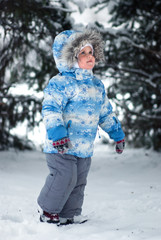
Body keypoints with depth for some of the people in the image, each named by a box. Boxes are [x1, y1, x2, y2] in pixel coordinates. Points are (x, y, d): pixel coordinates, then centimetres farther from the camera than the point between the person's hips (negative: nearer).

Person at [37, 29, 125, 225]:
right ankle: (48, 211, 9)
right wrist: (57, 134, -31)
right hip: (62, 146, -7)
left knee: (79, 182, 11)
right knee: (64, 178, -11)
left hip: (85, 148, 8)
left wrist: (117, 134, 26)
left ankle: (68, 216, 23)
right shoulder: (61, 83, -11)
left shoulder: (97, 85, 14)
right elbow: (50, 108, -20)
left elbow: (106, 113, 24)